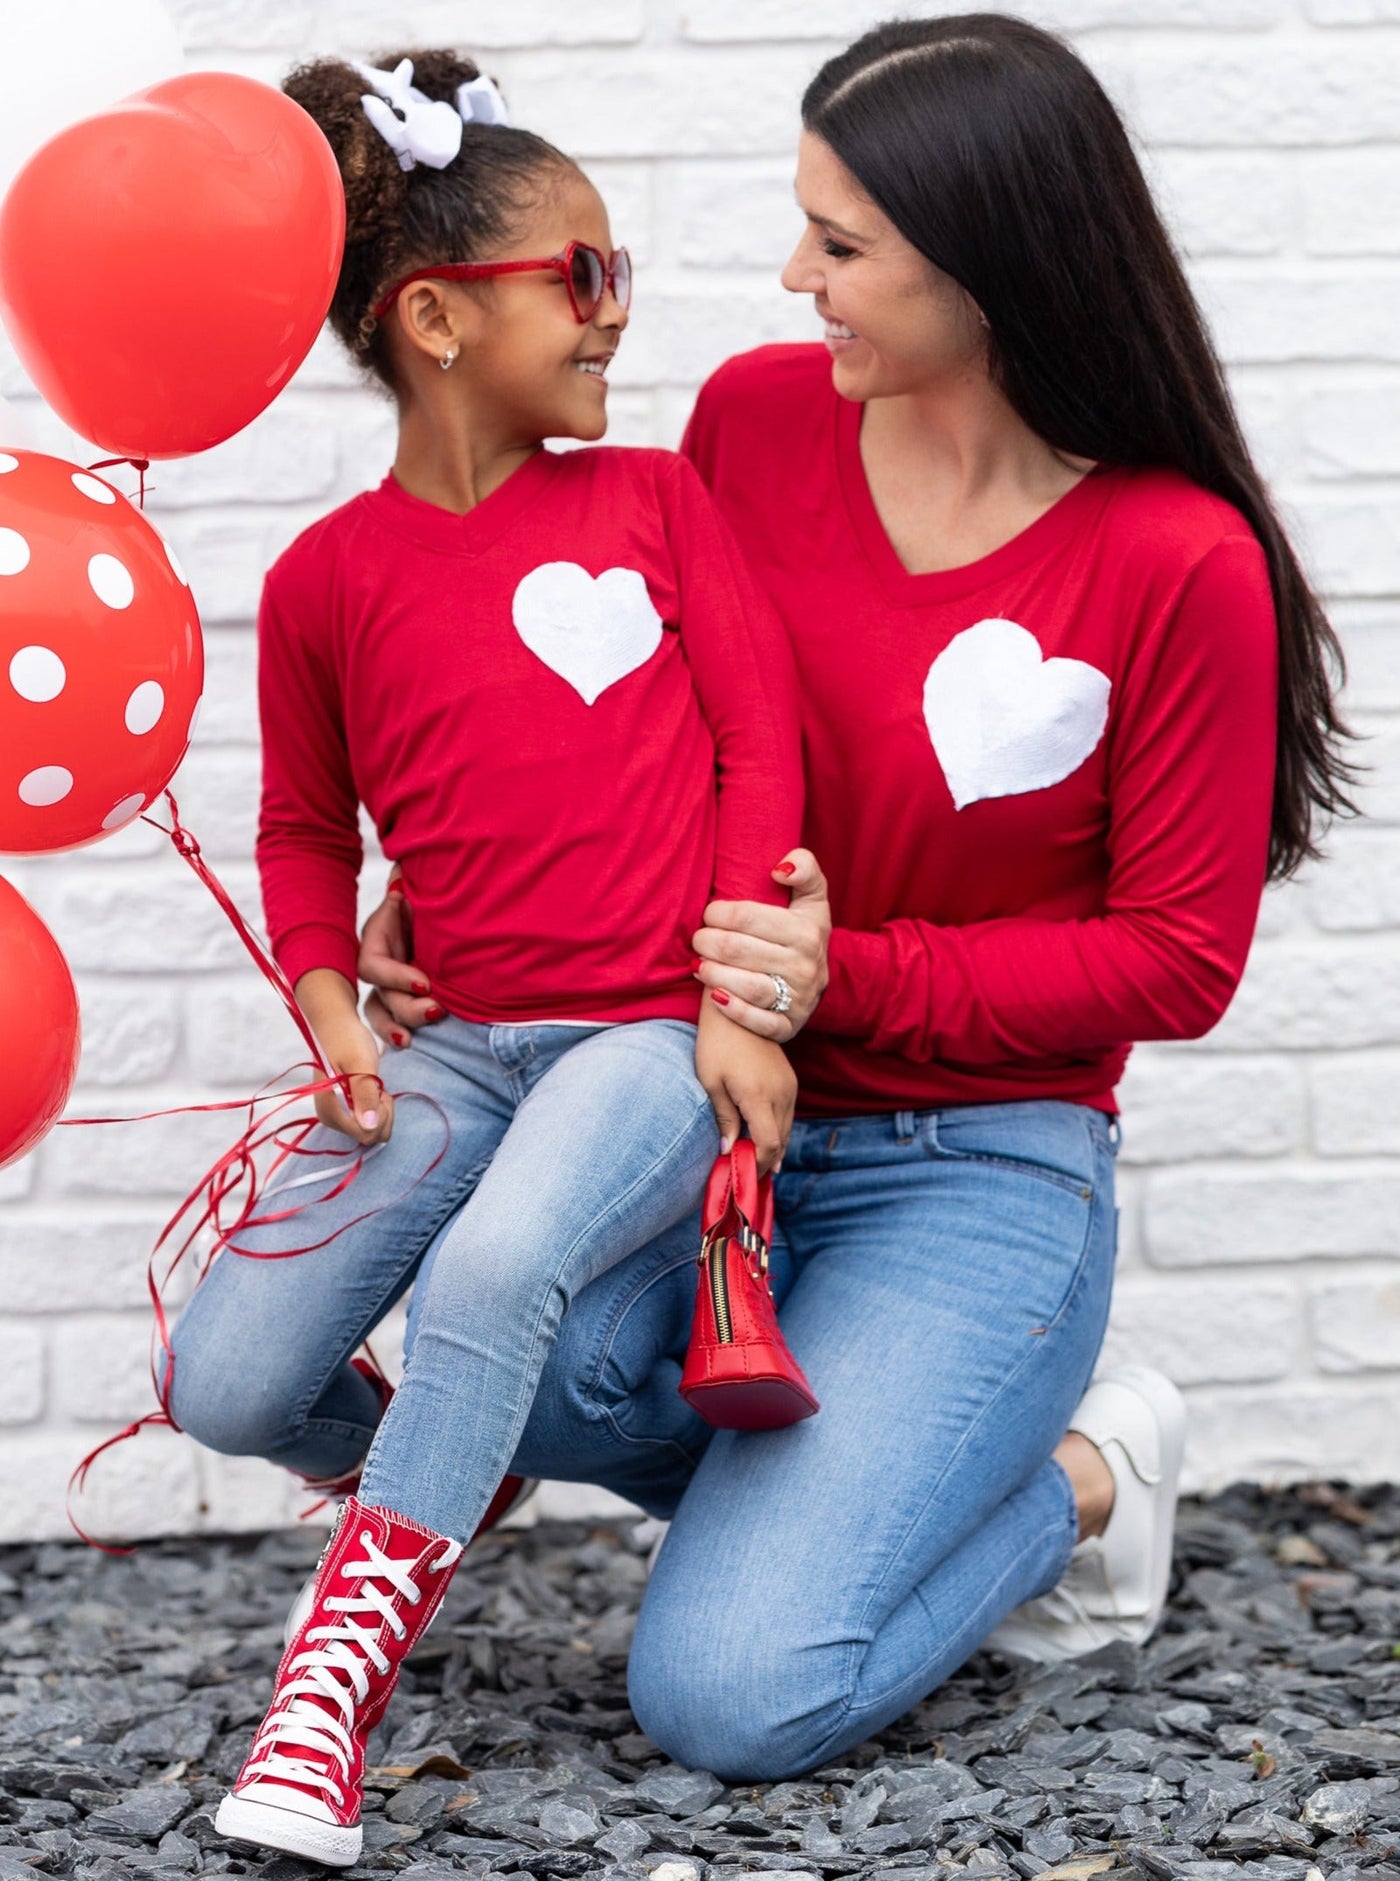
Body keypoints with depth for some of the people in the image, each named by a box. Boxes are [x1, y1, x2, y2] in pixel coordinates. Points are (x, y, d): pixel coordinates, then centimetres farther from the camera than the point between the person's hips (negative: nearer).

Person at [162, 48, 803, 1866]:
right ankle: (433, 1475, 25)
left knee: (493, 1268, -33)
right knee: (225, 1386, -10)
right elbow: (304, 826, 17)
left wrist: (743, 1003, -7)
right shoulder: (331, 576, 6)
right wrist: (328, 1008, -1)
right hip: (461, 1044, 3)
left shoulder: (654, 497, 6)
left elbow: (761, 742, 2)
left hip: (659, 1032, -2)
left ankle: (330, 1691, -22)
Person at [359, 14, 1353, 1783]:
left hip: (979, 1170, -4)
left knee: (728, 1696, -19)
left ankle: (1072, 1481, 10)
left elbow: (1177, 959, -9)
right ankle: (843, 1462, 2)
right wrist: (448, 897, -2)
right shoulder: (754, 415, -1)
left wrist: (857, 979, -19)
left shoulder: (1180, 565, -14)